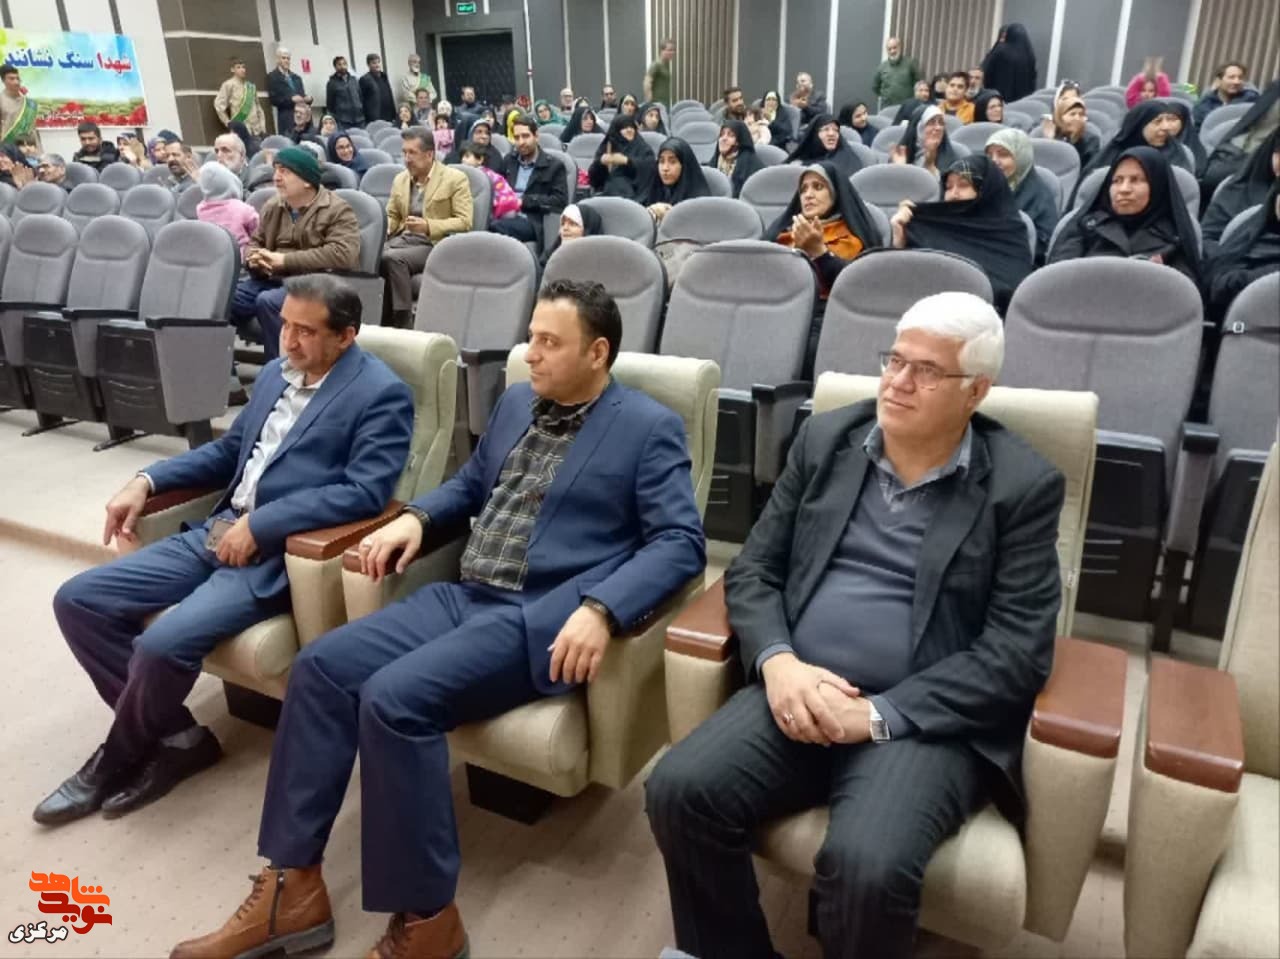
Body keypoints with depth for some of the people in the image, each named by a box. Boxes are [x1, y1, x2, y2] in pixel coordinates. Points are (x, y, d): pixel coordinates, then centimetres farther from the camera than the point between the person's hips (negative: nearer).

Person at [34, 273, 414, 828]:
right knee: (77, 600, 1)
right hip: (216, 533, 9)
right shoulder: (275, 375, 15)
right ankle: (177, 737, 8)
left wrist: (259, 524, -21)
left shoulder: (381, 394, -9)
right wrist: (147, 480, 9)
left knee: (163, 644, -25)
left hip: (282, 555, -9)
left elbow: (366, 491, -20)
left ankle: (118, 759, 8)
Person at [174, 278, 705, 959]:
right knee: (321, 666, -10)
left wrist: (601, 610, -27)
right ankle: (292, 888, 1)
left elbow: (680, 542, -12)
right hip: (464, 596, 7)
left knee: (393, 698, -26)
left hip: (544, 619, -7)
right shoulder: (515, 403, 17)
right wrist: (416, 517, 8)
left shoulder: (649, 429, -4)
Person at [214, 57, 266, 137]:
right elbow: (219, 104, -7)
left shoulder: (251, 85, 13)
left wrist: (262, 126, 9)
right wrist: (228, 122, -6)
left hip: (256, 129, 5)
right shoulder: (229, 85, -3)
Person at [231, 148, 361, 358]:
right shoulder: (272, 206, 15)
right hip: (270, 280, 6)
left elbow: (341, 255, -21)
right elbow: (254, 242, 25)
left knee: (268, 302, -33)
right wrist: (254, 259, -3)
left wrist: (284, 260, -19)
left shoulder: (337, 210, -6)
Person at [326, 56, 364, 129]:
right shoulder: (332, 83, 4)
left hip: (359, 120, 4)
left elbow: (361, 98, 17)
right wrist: (334, 120, 1)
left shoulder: (354, 80, 15)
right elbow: (330, 104, 4)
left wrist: (363, 114, 10)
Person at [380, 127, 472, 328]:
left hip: (435, 244, -5)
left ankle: (403, 322, -24)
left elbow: (464, 221, -9)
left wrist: (428, 226, -21)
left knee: (392, 258, -33)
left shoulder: (455, 179, -2)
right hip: (403, 239, 6)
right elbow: (391, 216, 25)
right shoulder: (400, 179, 17)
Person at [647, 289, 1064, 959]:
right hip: (800, 692, 4)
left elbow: (1017, 652, -8)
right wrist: (778, 662, -12)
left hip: (929, 719, -3)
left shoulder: (1024, 486, -2)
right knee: (679, 791, -19)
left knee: (865, 864, -29)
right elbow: (753, 569, 8)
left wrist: (878, 714, -16)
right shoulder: (825, 439, 9)